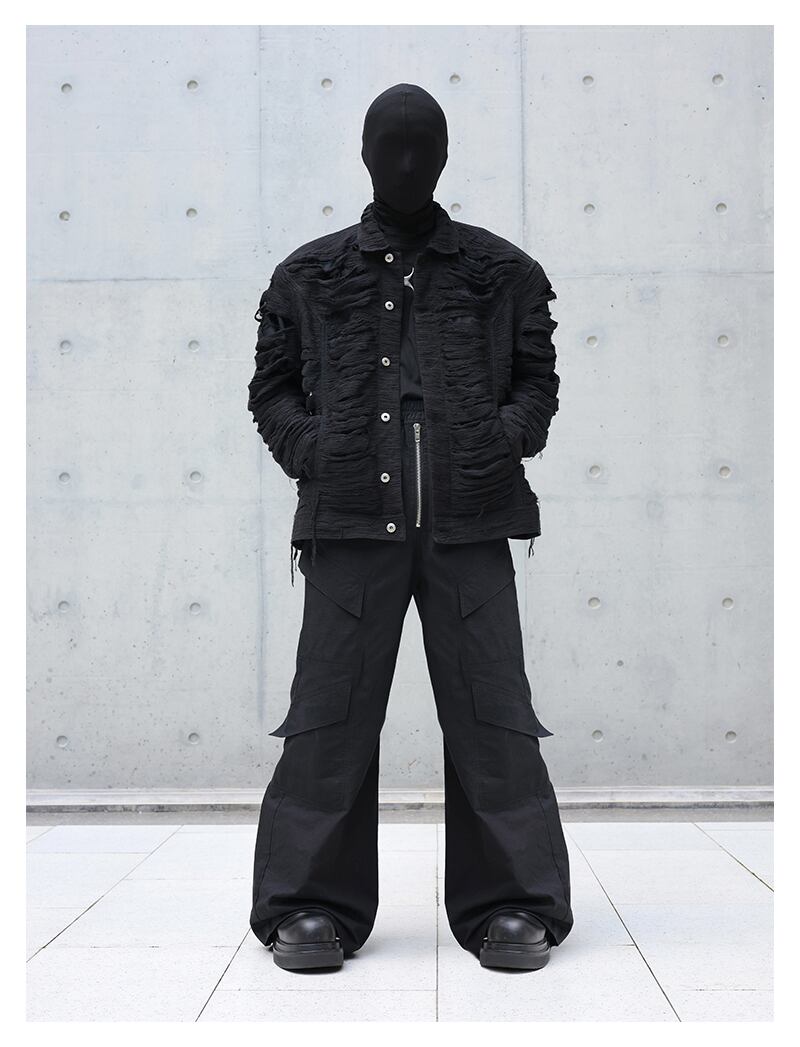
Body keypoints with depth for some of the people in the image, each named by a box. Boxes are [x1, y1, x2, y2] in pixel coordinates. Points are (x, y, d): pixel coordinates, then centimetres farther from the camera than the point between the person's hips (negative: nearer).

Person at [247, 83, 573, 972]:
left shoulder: (502, 273, 13)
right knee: (330, 710, -1)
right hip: (352, 517, 0)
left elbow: (538, 378, 17)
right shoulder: (310, 277, 14)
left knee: (491, 709, 0)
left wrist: (508, 435, -1)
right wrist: (306, 448, 0)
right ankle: (313, 905, 10)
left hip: (469, 521, 0)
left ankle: (510, 905, 11)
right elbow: (271, 386, 17)